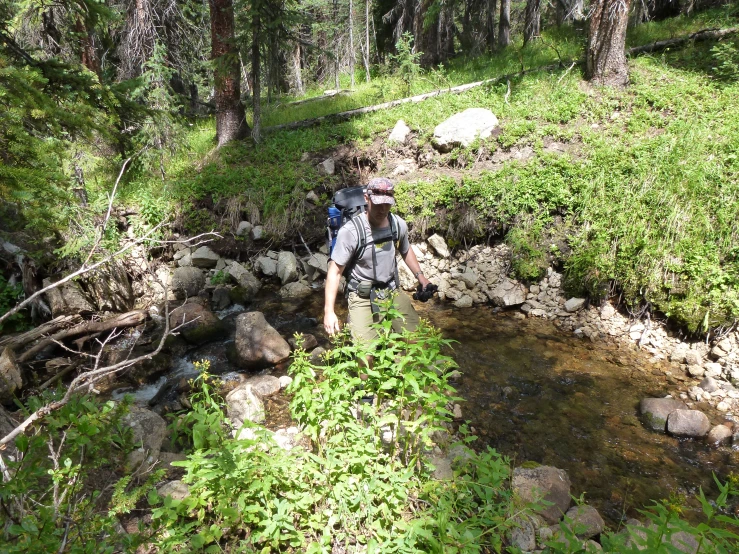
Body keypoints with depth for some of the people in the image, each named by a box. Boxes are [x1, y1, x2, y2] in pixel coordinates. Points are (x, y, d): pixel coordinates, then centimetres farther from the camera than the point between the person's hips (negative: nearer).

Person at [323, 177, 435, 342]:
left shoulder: (399, 225, -4)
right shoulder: (350, 231, -21)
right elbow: (335, 272, -16)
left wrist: (420, 276, 7)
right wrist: (329, 312, -19)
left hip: (393, 291, 5)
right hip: (362, 296, -4)